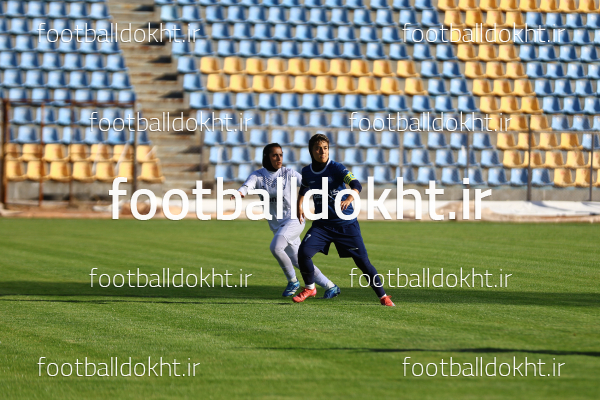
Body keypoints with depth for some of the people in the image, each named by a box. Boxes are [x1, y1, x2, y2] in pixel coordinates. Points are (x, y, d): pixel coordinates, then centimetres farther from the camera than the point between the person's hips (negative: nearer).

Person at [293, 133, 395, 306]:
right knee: (303, 253, -17)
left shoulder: (336, 168, -12)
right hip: (322, 224, 3)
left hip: (346, 223, -3)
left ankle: (383, 296, 12)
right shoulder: (307, 172, 4)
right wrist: (300, 206, 10)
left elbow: (356, 184, -28)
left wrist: (349, 198, -48)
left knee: (362, 260, -3)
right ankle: (309, 288, 8)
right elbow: (304, 189, 27)